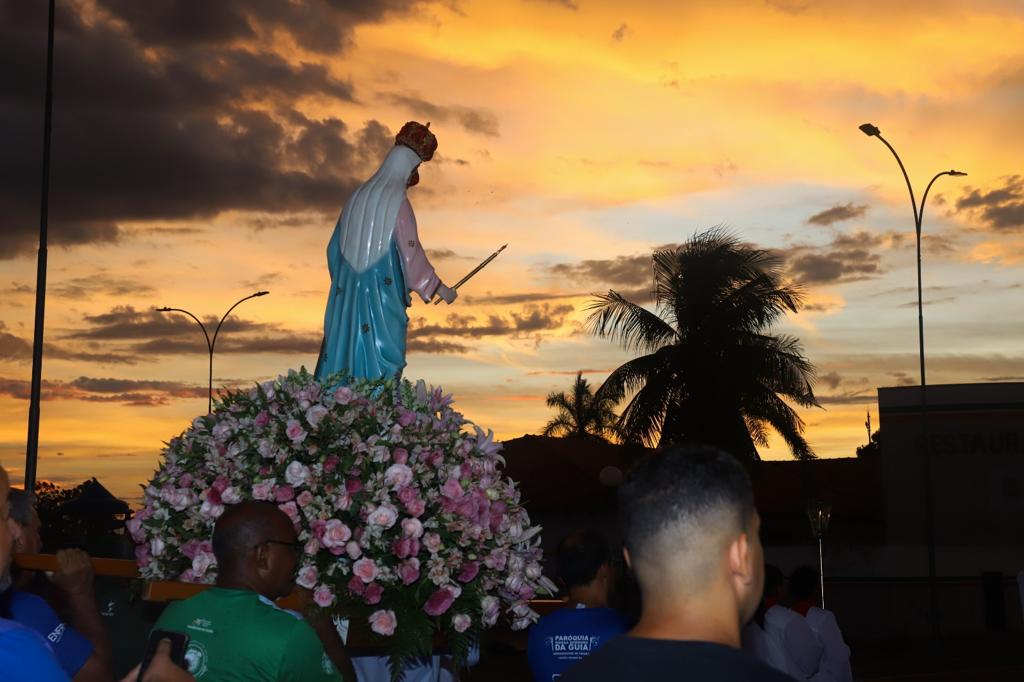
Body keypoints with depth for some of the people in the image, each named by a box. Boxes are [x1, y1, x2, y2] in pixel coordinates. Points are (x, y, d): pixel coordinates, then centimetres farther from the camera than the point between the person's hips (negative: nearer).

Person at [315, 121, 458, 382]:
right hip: (382, 294, -7)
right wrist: (440, 288, -3)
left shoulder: (358, 196, 11)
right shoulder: (397, 202, -10)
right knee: (381, 359, -3)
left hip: (347, 294, 7)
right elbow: (411, 252, -11)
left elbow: (334, 247, 16)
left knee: (343, 349, 8)